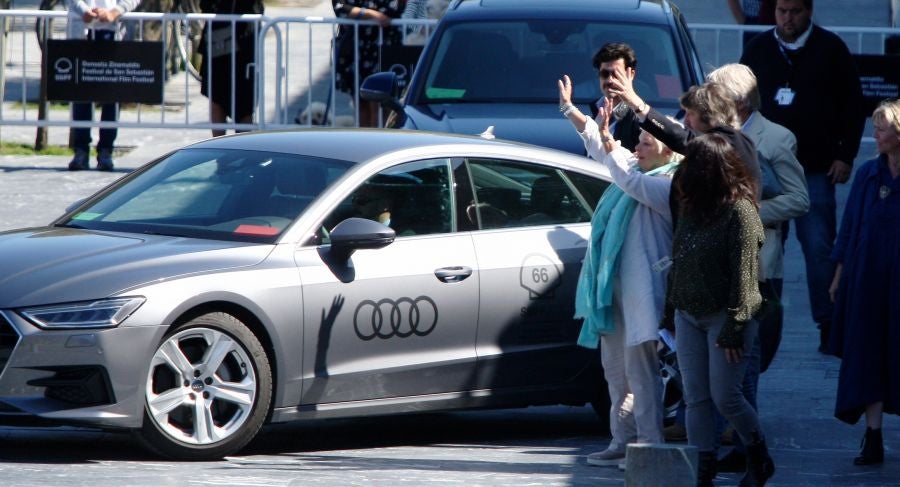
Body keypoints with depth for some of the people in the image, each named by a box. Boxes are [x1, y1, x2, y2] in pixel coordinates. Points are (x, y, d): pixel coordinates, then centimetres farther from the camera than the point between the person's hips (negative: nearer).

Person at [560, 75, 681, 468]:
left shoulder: (671, 185, -11)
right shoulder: (642, 171, 17)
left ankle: (649, 446, -8)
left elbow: (631, 183, -26)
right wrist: (570, 110, 20)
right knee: (616, 369, 13)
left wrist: (607, 137, -25)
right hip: (614, 288, 10)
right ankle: (622, 442, 18)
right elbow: (600, 149, 25)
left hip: (642, 289, -10)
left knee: (640, 369, -10)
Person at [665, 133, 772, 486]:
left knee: (725, 397, -5)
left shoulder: (740, 211, -15)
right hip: (689, 317, 7)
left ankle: (760, 458, 17)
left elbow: (743, 274, -17)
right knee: (696, 400, 2)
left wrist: (733, 328, -19)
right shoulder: (691, 207, 9)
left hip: (723, 317, -7)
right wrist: (671, 311, 13)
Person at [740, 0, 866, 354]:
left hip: (816, 169, -3)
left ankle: (828, 325, -4)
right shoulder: (758, 50, 9)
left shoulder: (830, 50, 1)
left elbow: (852, 105, 3)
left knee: (819, 248, -7)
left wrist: (845, 156, -3)